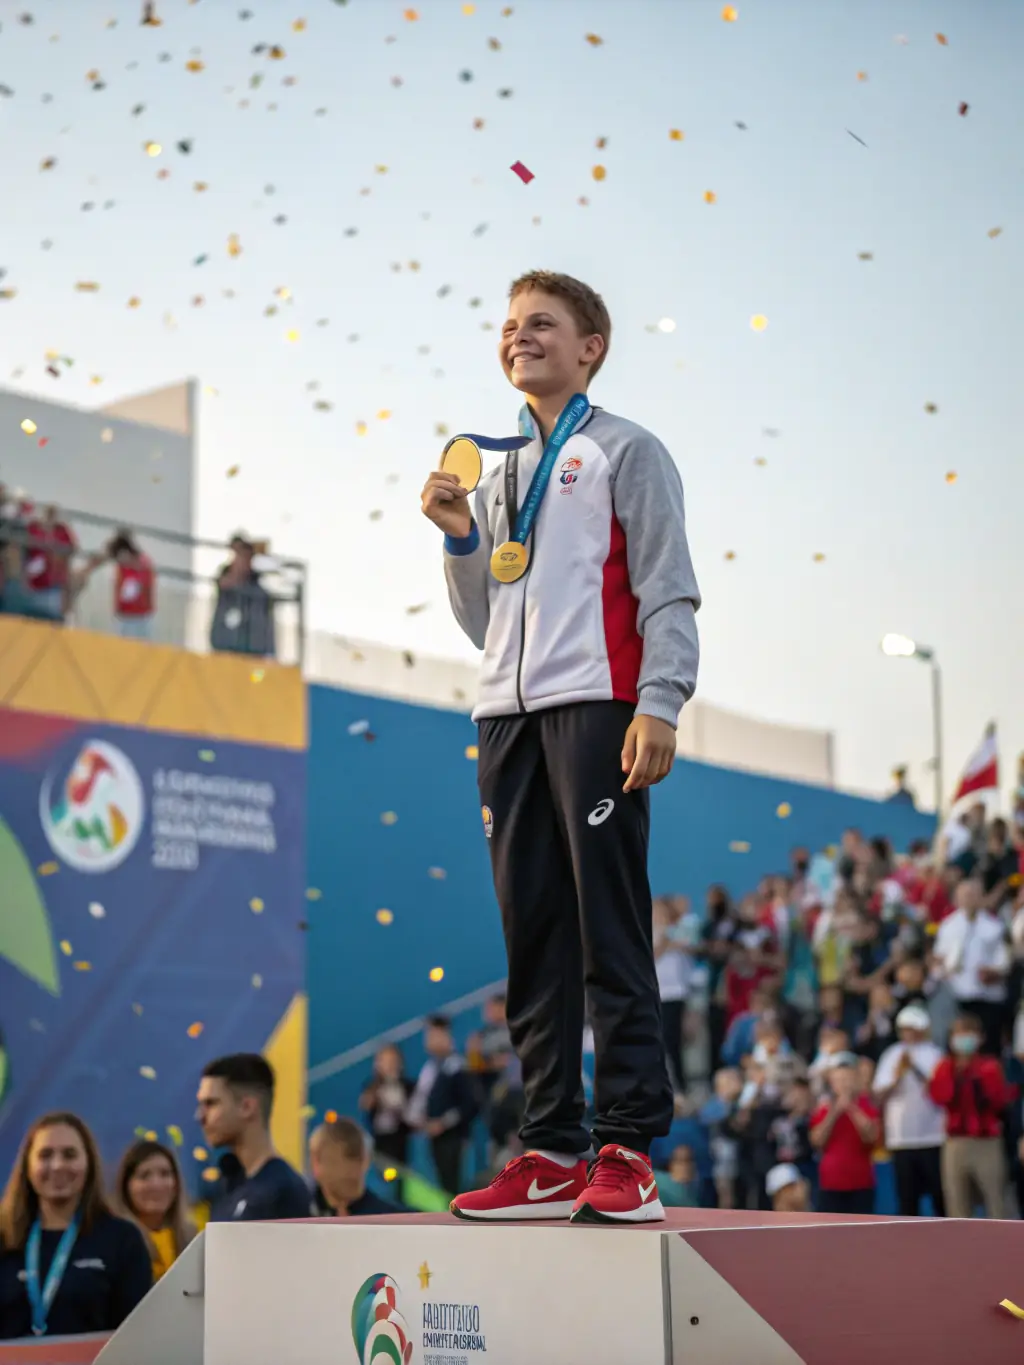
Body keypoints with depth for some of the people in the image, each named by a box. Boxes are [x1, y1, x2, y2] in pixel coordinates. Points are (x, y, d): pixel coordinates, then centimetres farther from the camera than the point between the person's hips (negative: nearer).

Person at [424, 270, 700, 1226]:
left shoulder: (627, 454, 7)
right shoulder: (496, 475, 25)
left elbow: (667, 591, -2)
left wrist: (659, 704, -14)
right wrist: (458, 537, 9)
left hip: (595, 704, -6)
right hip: (507, 714, 6)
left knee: (611, 930, -9)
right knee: (531, 937, 3)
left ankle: (628, 1150, -8)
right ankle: (551, 1152, 6)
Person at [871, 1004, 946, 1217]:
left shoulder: (935, 1055, 2)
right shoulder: (892, 1056, 9)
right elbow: (879, 1098, 5)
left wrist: (915, 1069, -16)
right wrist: (896, 1079, -11)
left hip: (933, 1139, -2)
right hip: (900, 1141, 2)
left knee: (941, 1198, -1)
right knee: (907, 1200, 2)